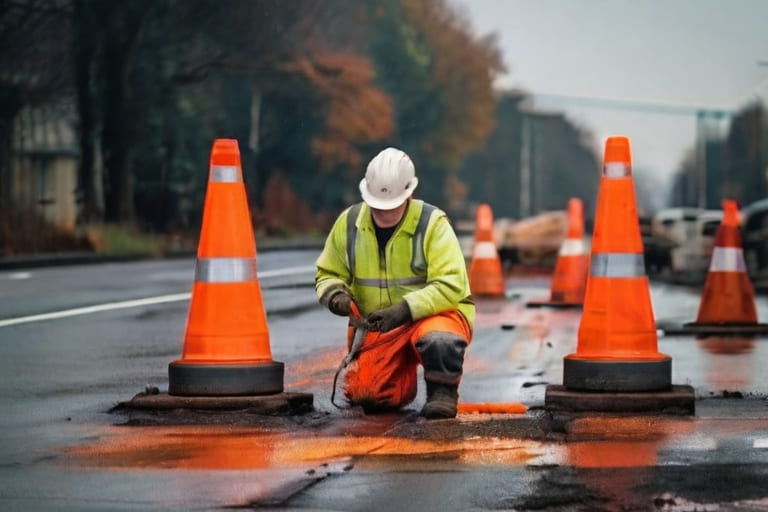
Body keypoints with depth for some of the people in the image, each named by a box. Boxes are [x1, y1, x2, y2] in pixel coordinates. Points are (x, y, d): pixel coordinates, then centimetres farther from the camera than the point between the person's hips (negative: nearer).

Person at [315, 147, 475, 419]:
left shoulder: (432, 223, -14)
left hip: (432, 314, -4)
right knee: (364, 394, -14)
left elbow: (450, 286, -21)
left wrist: (405, 310, -31)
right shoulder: (348, 223, -1)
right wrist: (335, 294, -14)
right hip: (376, 326, 4)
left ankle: (442, 391, -6)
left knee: (438, 341, -40)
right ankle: (403, 378, 22)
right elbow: (328, 274, 10)